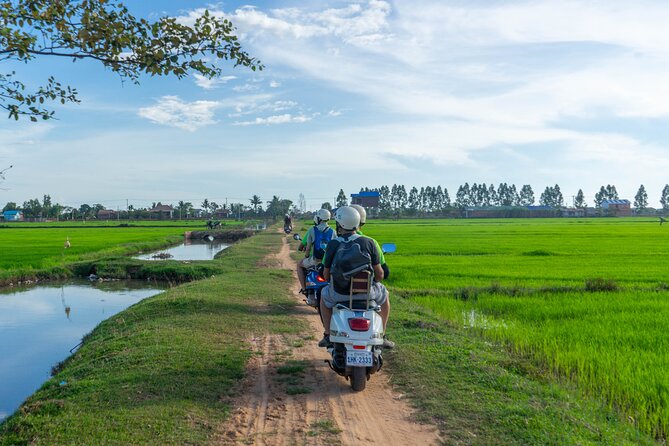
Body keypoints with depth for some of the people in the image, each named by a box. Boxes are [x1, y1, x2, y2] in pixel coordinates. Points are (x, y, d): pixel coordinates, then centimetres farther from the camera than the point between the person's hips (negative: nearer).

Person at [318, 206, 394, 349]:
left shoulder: (332, 245, -4)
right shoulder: (369, 242, -5)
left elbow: (326, 275, 4)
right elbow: (379, 274, -3)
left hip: (339, 293, 1)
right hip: (366, 292, 0)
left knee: (325, 294, 35)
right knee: (383, 295, 32)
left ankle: (328, 336, 31)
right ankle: (381, 336, 30)